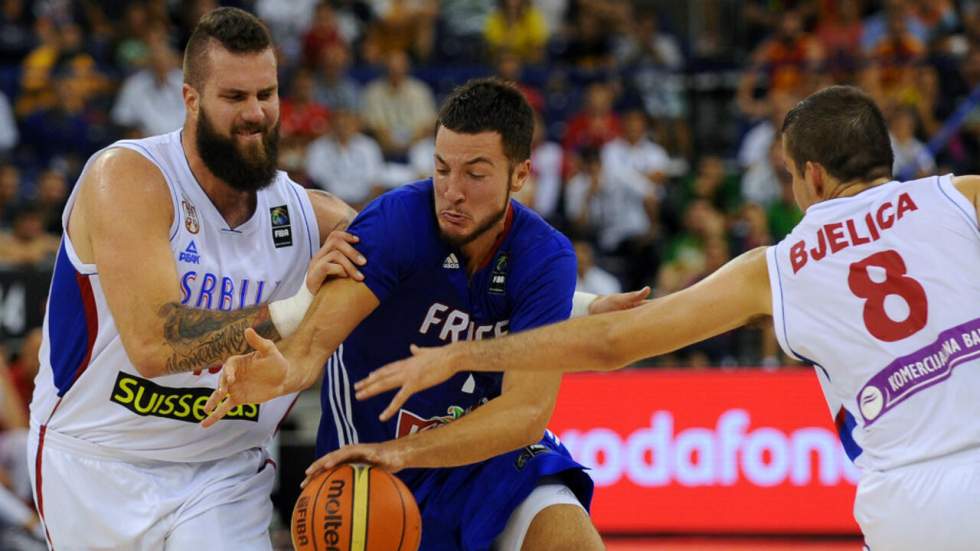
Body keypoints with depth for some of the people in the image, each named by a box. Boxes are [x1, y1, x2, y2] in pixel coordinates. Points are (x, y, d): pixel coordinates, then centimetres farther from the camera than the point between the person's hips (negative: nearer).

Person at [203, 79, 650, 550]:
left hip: (490, 450, 2)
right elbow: (318, 335, -35)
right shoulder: (395, 221, -23)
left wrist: (401, 451, -43)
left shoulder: (547, 259, -17)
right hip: (369, 450, -2)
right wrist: (285, 371, -61)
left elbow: (527, 411, -28)